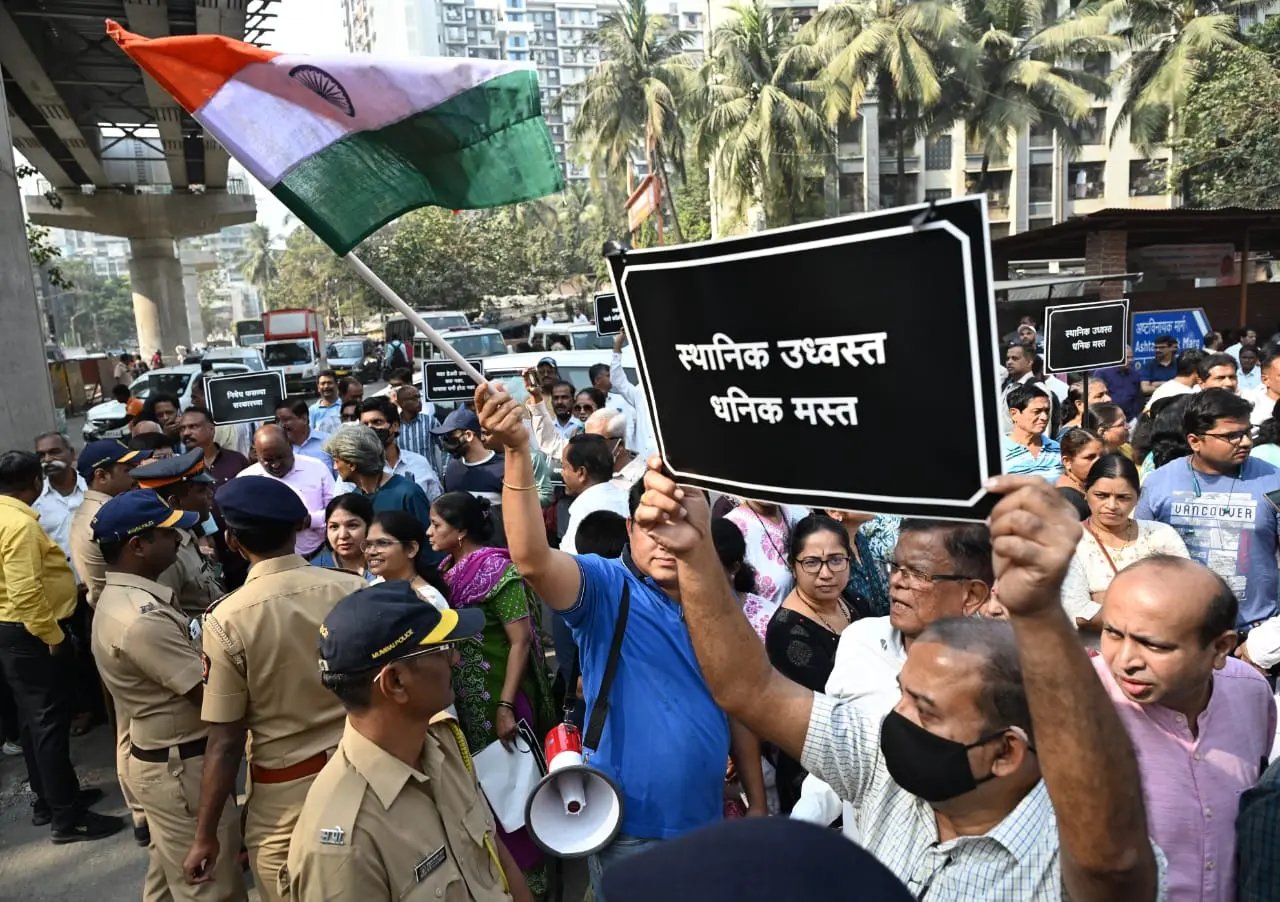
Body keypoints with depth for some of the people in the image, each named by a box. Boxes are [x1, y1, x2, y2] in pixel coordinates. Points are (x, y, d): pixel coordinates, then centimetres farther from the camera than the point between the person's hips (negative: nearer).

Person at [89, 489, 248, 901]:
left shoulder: (123, 597, 5)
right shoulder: (140, 617, -28)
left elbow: (186, 668, 10)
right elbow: (209, 692, -25)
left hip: (164, 758, 10)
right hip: (181, 767, -10)